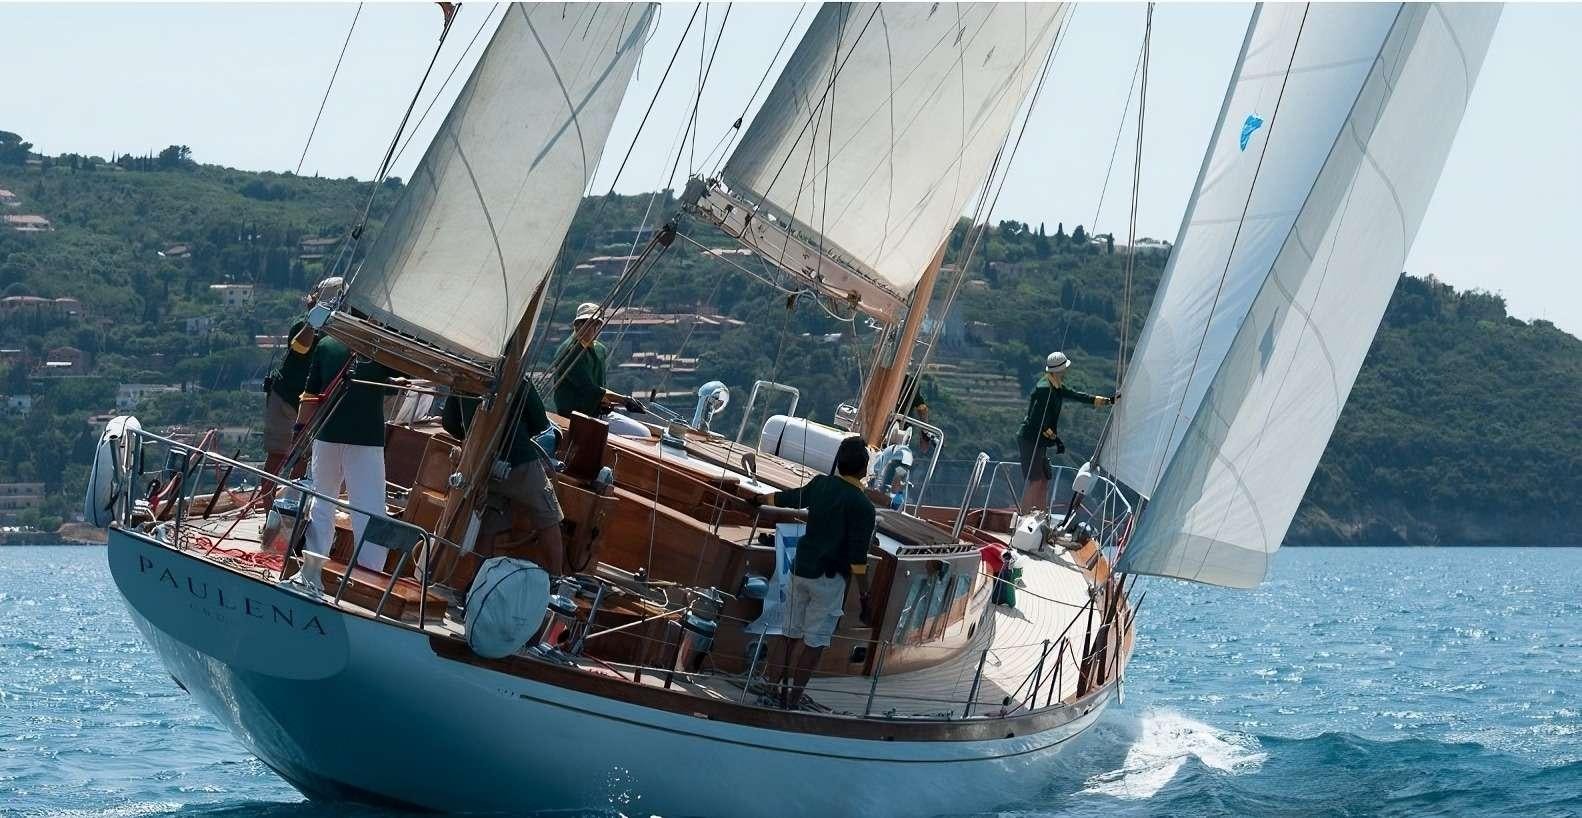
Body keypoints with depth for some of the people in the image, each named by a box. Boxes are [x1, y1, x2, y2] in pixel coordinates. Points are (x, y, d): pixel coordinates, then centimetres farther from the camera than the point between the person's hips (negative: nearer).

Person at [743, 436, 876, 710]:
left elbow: (783, 499, 19)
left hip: (800, 570, 6)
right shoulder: (863, 507, -14)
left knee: (790, 632, 15)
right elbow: (857, 558, -16)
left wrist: (757, 499, 38)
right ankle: (792, 698, -1)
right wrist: (864, 595, -10)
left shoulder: (819, 485, 3)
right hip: (829, 578, -6)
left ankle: (781, 686, 23)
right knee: (814, 641, -1)